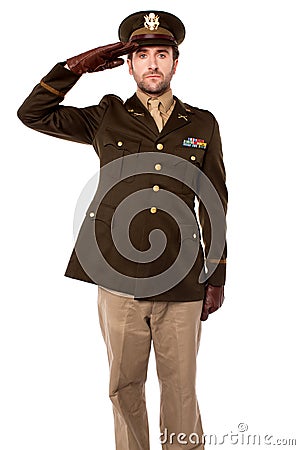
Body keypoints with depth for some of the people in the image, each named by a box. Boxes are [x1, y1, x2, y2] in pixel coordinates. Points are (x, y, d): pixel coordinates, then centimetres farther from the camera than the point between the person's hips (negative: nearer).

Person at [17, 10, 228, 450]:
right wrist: (77, 66, 1)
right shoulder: (106, 118, 8)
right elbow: (33, 114, 8)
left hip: (183, 283, 0)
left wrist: (216, 278, 7)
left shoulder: (203, 125, 8)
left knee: (181, 387, 9)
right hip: (118, 279, 1)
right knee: (124, 385, 13)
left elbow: (215, 205, 9)